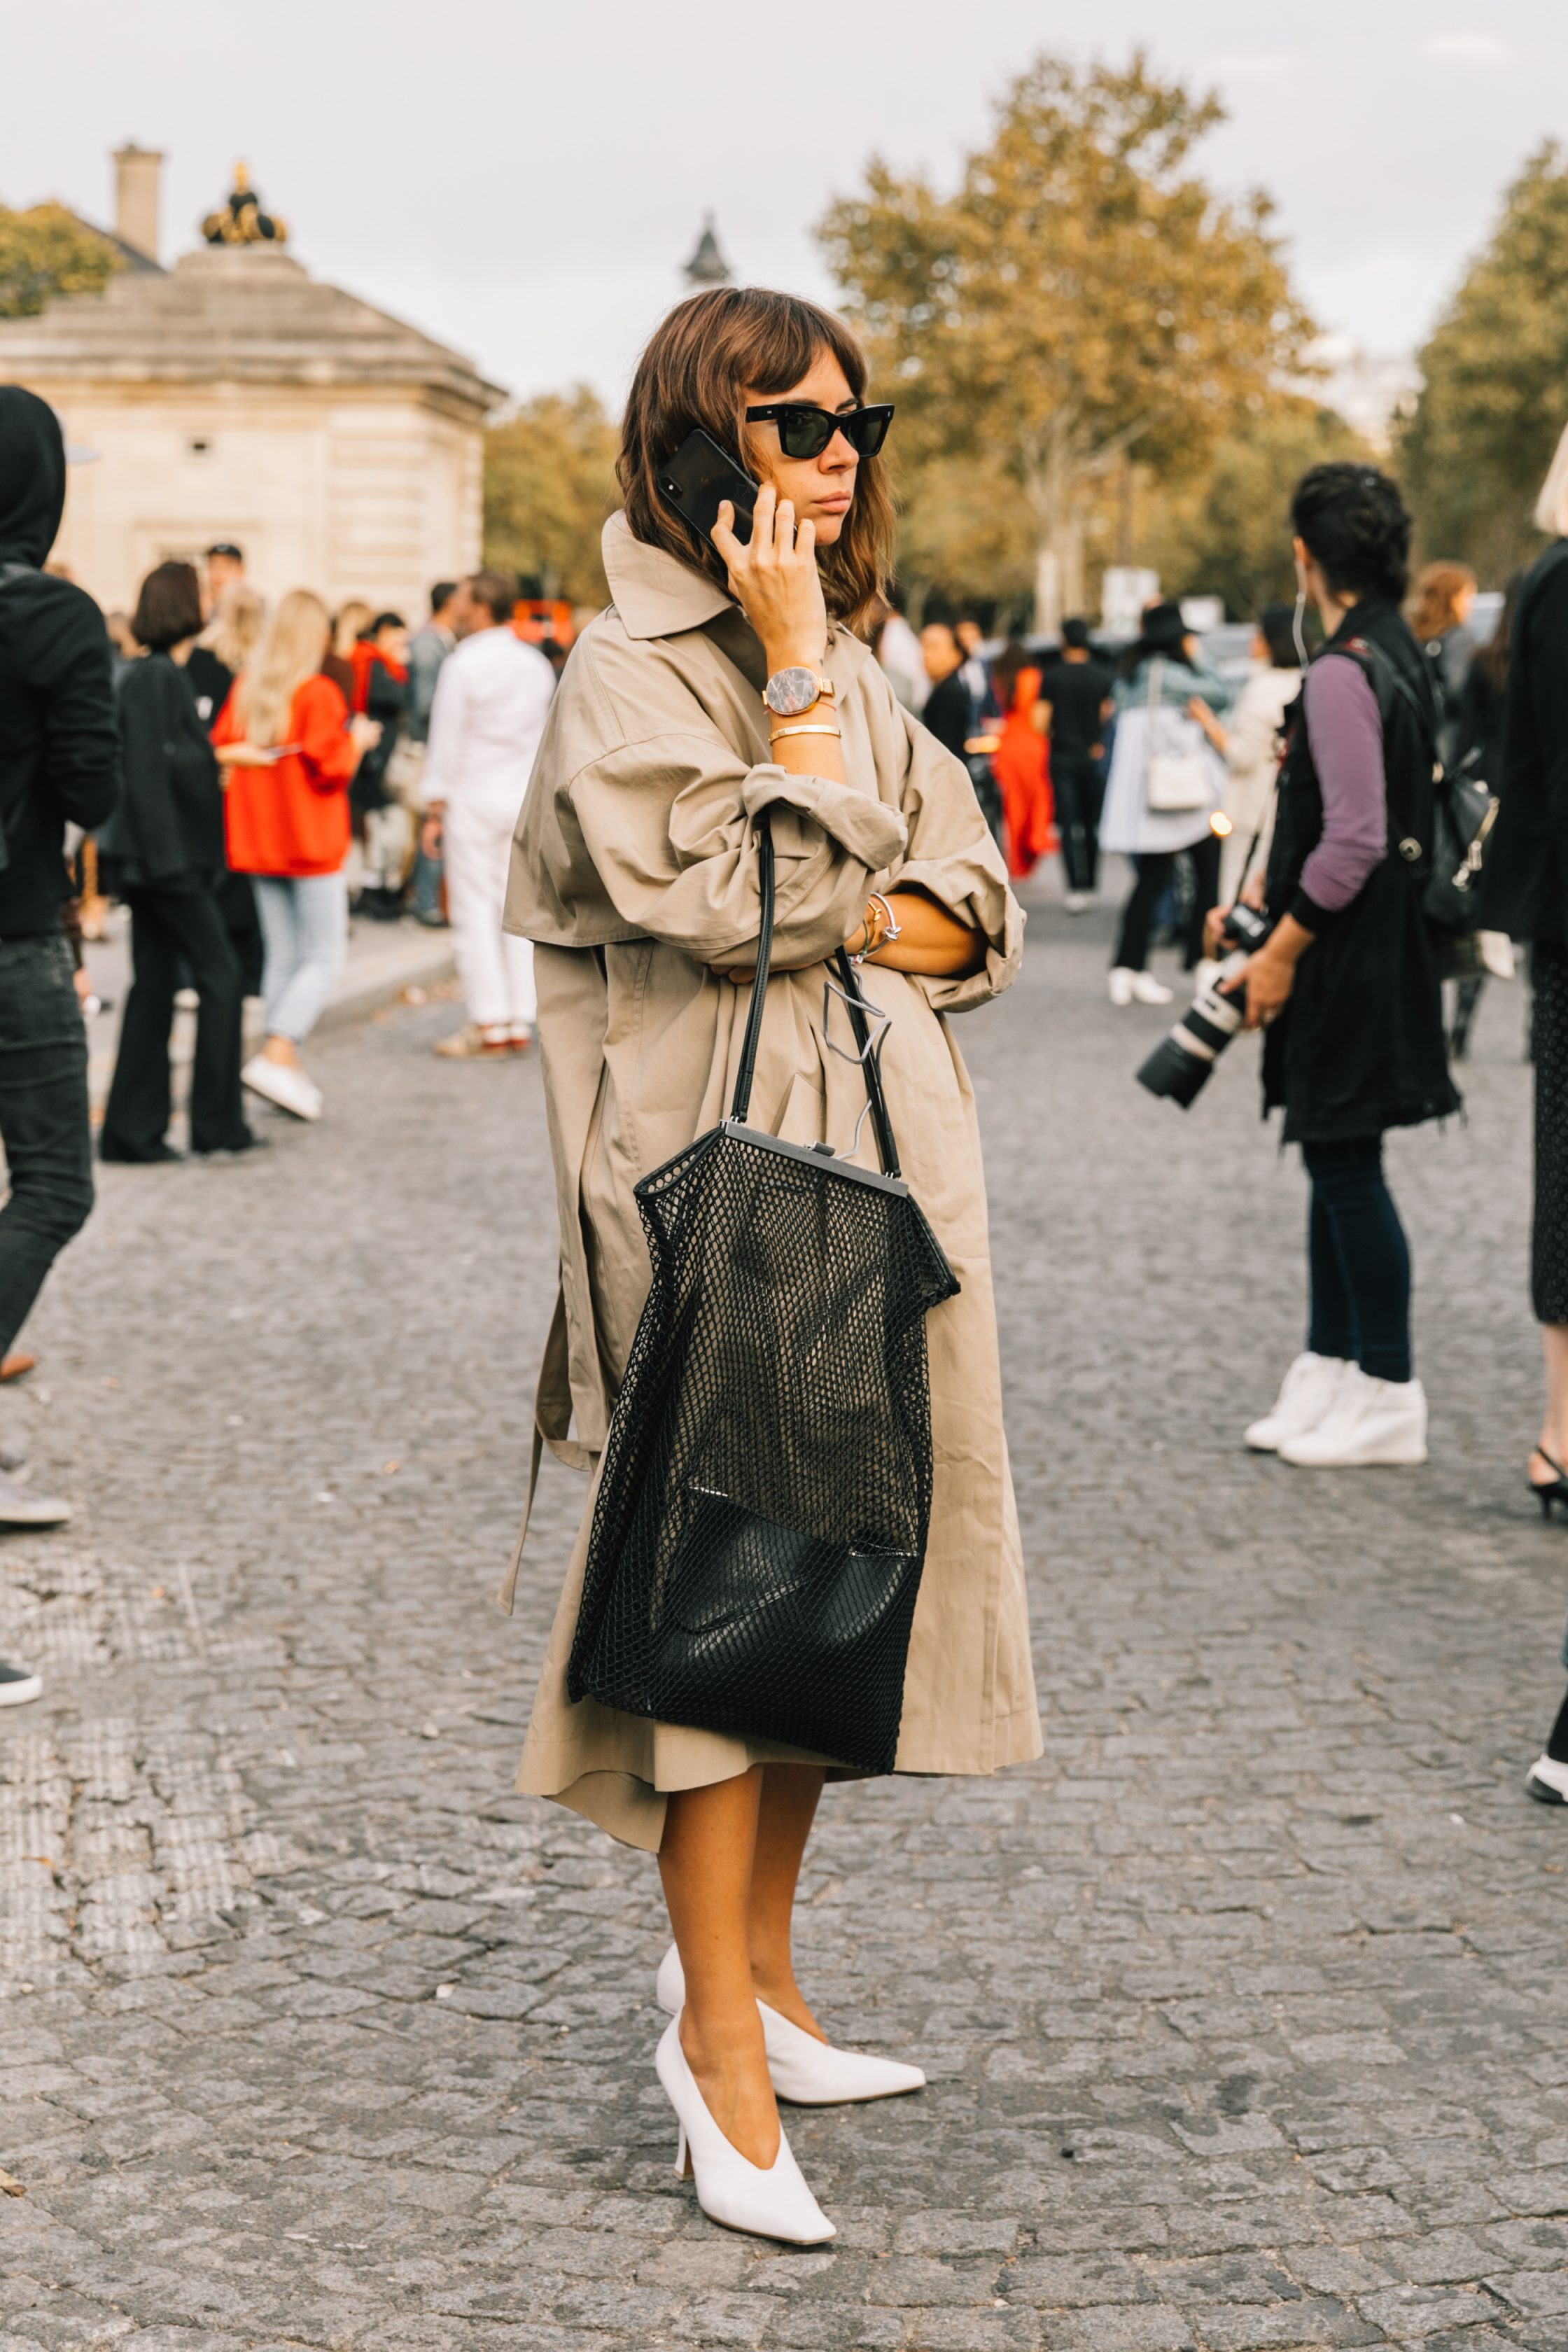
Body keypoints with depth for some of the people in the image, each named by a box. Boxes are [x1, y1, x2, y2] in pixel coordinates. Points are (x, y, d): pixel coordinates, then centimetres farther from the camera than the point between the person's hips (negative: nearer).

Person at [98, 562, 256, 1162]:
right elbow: (147, 771, -20)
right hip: (166, 858, -9)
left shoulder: (158, 674, 14)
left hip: (162, 859, 9)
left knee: (154, 986, 9)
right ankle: (216, 1120, 4)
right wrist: (168, 859, -21)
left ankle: (132, 1129, 11)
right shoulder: (155, 677, -15)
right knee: (220, 975, -2)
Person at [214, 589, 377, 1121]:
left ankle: (286, 1072, 13)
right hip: (309, 841, -7)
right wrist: (357, 740, 1)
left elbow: (218, 751, 3)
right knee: (324, 958, -1)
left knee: (282, 957, 12)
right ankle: (277, 1055, -15)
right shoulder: (317, 694, -15)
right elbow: (332, 766, -16)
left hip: (258, 839, 7)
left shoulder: (245, 688, 3)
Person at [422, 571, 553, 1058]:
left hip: (472, 798, -6)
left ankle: (489, 1026, -3)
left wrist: (435, 807, -3)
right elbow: (546, 735, 12)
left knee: (475, 911, -2)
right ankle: (520, 1022, 8)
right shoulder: (537, 665, 8)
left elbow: (447, 741, -9)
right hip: (524, 798, 6)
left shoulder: (463, 665, -10)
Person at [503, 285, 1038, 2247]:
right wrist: (795, 674, -15)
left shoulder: (849, 663, 16)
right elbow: (743, 902, -19)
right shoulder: (635, 663, -7)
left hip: (878, 1143, 8)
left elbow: (978, 911, 11)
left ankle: (756, 1966, 24)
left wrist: (860, 926, -8)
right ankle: (717, 2035, 3)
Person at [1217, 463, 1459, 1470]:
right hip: (1378, 945, 10)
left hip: (1352, 957, -10)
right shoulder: (1401, 656, 12)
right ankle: (1332, 1369, 23)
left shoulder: (1342, 673, -19)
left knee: (1348, 1165, -4)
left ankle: (1388, 1396, 3)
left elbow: (1356, 838, -23)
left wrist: (1282, 949, -16)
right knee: (1337, 1161, 15)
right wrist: (1264, 901, 19)